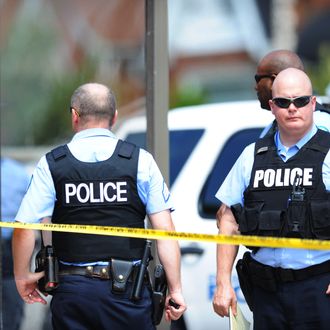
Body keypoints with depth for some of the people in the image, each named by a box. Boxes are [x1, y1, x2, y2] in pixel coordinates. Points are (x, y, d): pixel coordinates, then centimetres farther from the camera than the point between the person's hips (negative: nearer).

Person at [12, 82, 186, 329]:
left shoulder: (51, 165, 0)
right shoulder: (141, 161, 0)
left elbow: (24, 229, -4)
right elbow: (165, 230, -5)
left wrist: (22, 276, 13)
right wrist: (175, 289, 0)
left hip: (72, 290, 1)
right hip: (127, 288, -1)